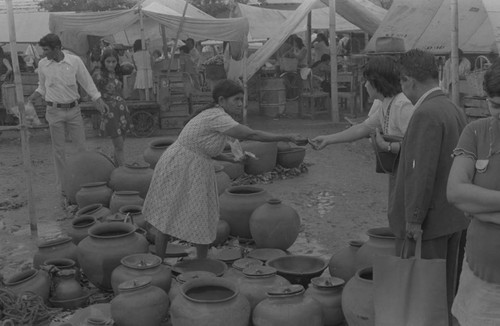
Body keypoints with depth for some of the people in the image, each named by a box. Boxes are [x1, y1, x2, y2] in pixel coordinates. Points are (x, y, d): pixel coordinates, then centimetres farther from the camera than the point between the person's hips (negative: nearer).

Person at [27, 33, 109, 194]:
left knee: (81, 147, 2)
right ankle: (63, 186, 13)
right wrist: (32, 98, -3)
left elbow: (87, 82, 3)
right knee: (59, 150, 5)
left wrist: (98, 100, -1)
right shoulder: (43, 64, -1)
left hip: (73, 110, 0)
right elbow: (42, 87, 12)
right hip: (55, 111, 0)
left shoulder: (75, 61, -6)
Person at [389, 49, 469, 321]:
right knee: (445, 290, 18)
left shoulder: (426, 114, -19)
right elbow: (455, 166, 11)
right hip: (453, 218, 9)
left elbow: (422, 171, -23)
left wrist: (414, 219, -18)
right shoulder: (455, 110, 8)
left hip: (427, 221, -9)